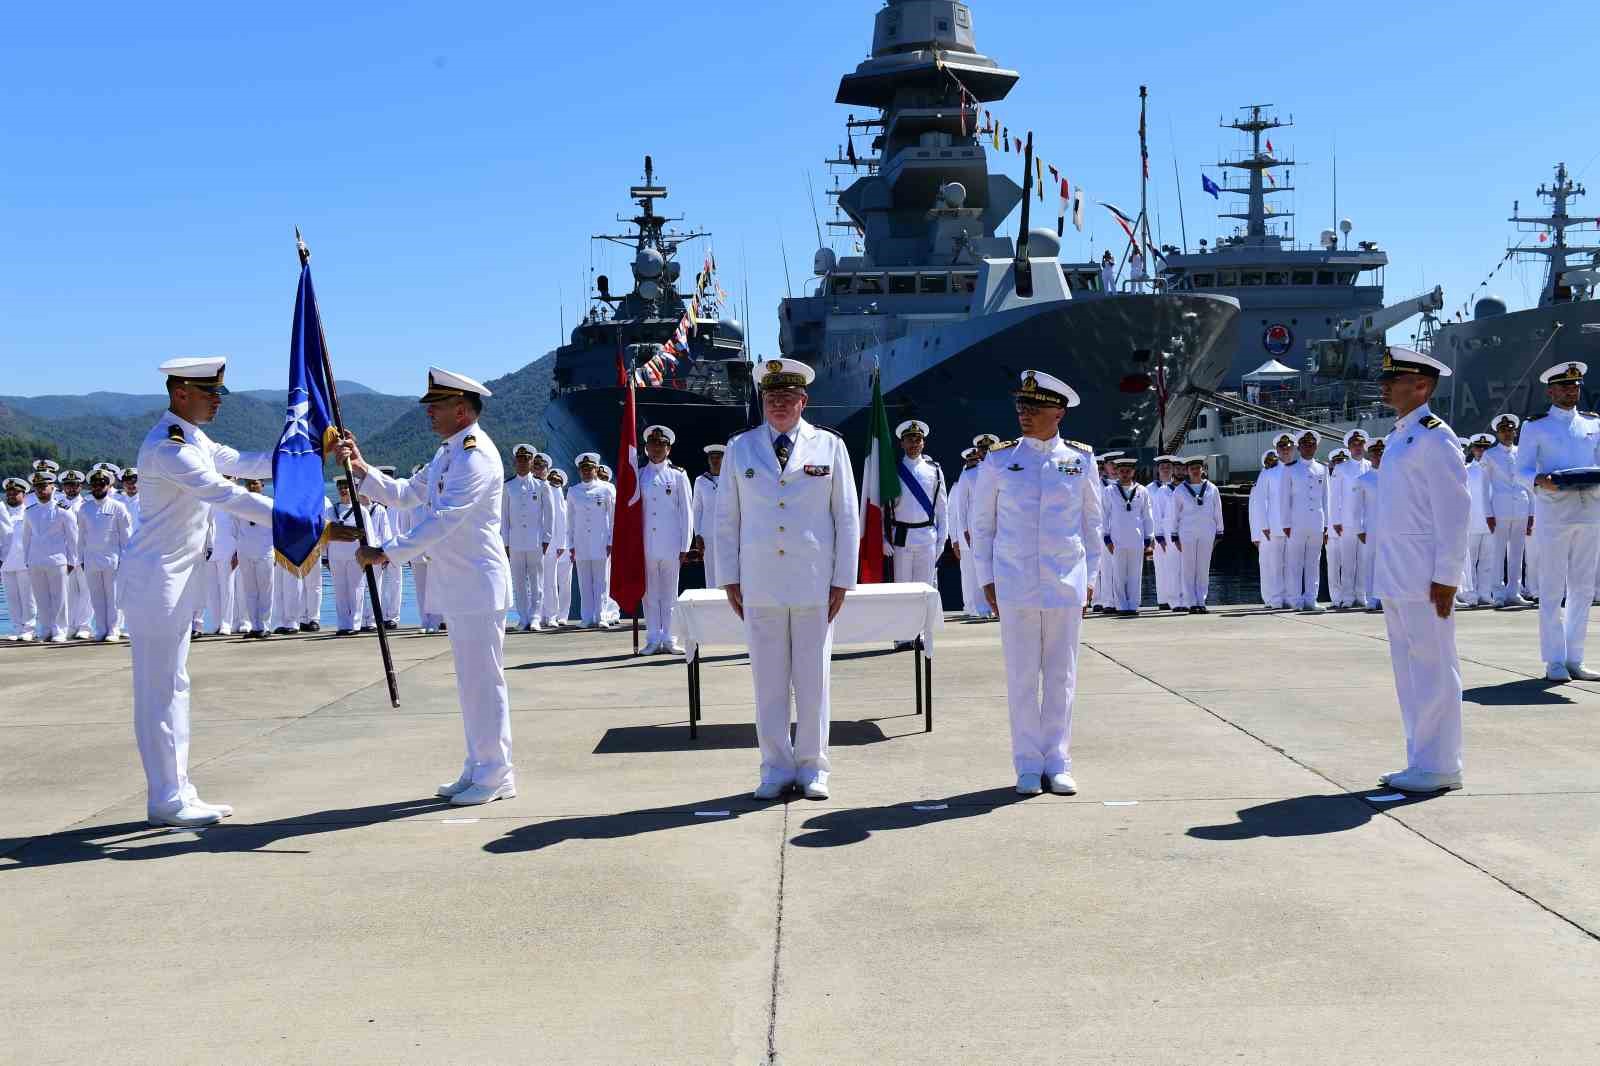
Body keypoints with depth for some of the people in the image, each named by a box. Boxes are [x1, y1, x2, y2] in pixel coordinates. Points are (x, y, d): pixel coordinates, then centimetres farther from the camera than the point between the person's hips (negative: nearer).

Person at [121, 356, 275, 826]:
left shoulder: (192, 439, 12)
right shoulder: (168, 447, -20)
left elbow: (240, 462, 18)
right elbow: (228, 496, -25)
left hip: (177, 577, 10)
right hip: (155, 577, -10)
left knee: (173, 686, 12)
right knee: (160, 690, -5)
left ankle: (176, 793, 19)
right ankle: (166, 800, 1)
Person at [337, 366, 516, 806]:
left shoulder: (476, 457, -17)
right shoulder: (448, 453, 16)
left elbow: (442, 520, -24)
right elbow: (406, 493, 18)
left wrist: (385, 553, -25)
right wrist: (361, 469, 6)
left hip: (478, 585, -10)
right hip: (458, 587, 10)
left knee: (483, 679, -4)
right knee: (471, 680, 15)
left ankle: (496, 775, 5)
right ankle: (479, 769, 25)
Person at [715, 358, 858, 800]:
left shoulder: (830, 446, 4)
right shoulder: (740, 448, 8)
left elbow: (847, 516, 5)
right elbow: (727, 517, 9)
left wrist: (842, 580, 0)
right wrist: (730, 578, 3)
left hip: (815, 583, -1)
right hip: (759, 585, 1)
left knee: (813, 679, 4)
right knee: (768, 680, 4)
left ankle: (812, 768, 14)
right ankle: (776, 768, 13)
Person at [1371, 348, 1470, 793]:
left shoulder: (1434, 437, -11)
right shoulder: (1397, 438, 17)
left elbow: (1454, 510, -16)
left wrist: (1446, 577, -18)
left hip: (1423, 576, -9)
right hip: (1394, 574, 10)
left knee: (1432, 668, -3)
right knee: (1408, 669, 13)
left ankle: (1438, 767, 4)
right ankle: (1422, 762, 22)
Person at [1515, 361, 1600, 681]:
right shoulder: (1535, 426, 4)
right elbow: (1521, 471, -1)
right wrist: (1540, 481, -22)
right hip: (1553, 514, -4)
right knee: (1553, 589, -3)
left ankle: (1574, 659, 13)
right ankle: (1555, 661, 1)